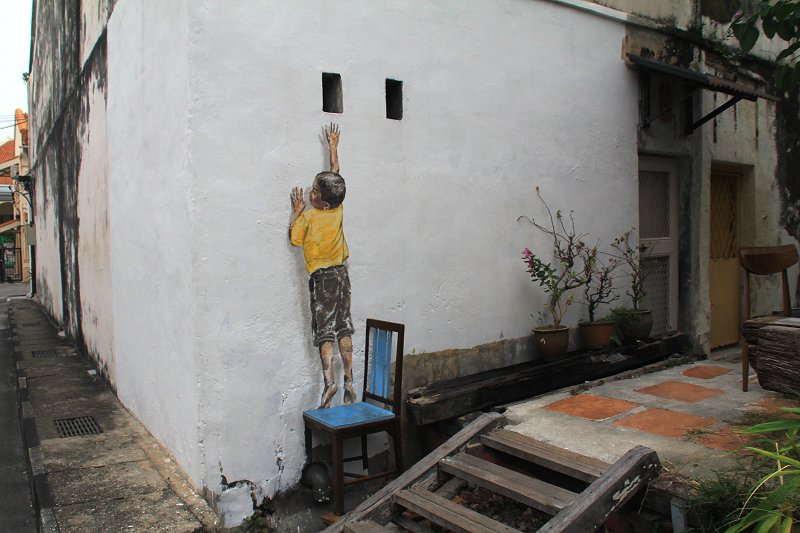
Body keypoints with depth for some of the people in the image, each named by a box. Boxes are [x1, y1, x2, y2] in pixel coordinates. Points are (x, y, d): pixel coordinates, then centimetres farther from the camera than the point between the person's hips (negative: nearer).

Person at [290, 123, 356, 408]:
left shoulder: (308, 217, -12)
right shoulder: (339, 210, 2)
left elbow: (295, 239, 3)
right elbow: (335, 173, 14)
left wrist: (296, 211, 8)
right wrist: (333, 147, 23)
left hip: (322, 276, -5)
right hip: (342, 272, 5)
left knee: (325, 329, -3)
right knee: (344, 327, 7)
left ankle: (329, 380, -12)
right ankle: (349, 380, 6)